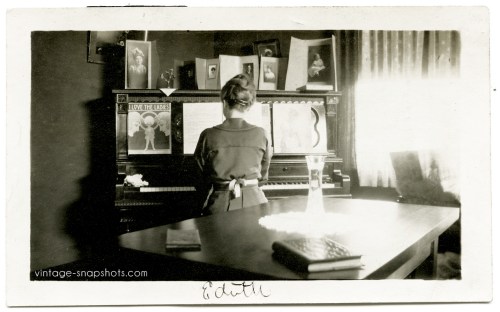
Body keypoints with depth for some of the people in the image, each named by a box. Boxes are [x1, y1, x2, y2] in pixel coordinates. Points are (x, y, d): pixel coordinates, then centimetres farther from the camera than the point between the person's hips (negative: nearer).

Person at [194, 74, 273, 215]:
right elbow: (263, 177, 10)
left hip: (220, 205, -1)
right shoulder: (261, 135, -2)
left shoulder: (208, 136, -6)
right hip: (253, 202, 1)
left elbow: (201, 178, 5)